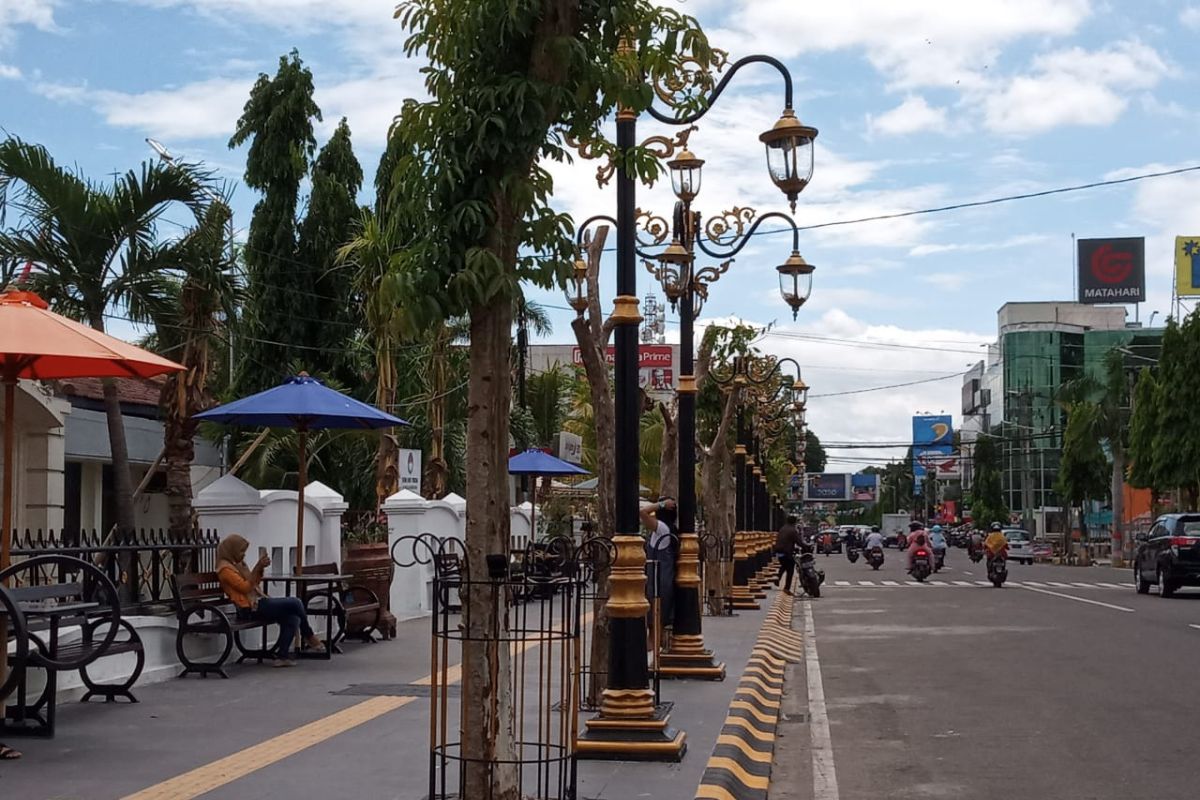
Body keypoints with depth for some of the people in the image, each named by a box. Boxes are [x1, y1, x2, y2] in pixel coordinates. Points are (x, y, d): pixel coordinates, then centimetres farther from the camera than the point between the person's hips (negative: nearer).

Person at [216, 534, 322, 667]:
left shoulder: (237, 564, 18)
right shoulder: (225, 568, -10)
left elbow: (255, 583, 24)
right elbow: (245, 587, -18)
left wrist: (261, 568, 6)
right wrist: (257, 566, -19)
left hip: (258, 603, 10)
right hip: (251, 609, -10)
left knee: (292, 618, -5)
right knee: (295, 602, -13)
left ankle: (282, 655, -6)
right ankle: (309, 636, 6)